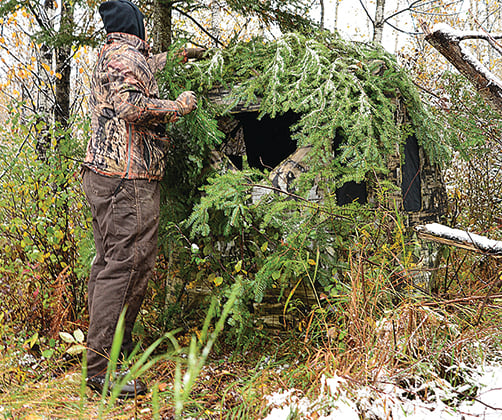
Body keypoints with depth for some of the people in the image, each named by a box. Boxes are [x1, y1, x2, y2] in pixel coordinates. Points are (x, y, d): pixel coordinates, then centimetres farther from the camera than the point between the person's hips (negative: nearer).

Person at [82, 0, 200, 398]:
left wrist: (177, 55, 55)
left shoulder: (112, 55, 24)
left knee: (108, 263, 15)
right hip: (128, 179, -11)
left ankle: (117, 346, 26)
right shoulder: (124, 55, -9)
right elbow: (133, 106, -24)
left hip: (104, 174, 11)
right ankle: (102, 369, -10)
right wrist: (178, 107, -11)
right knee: (124, 267, -11)